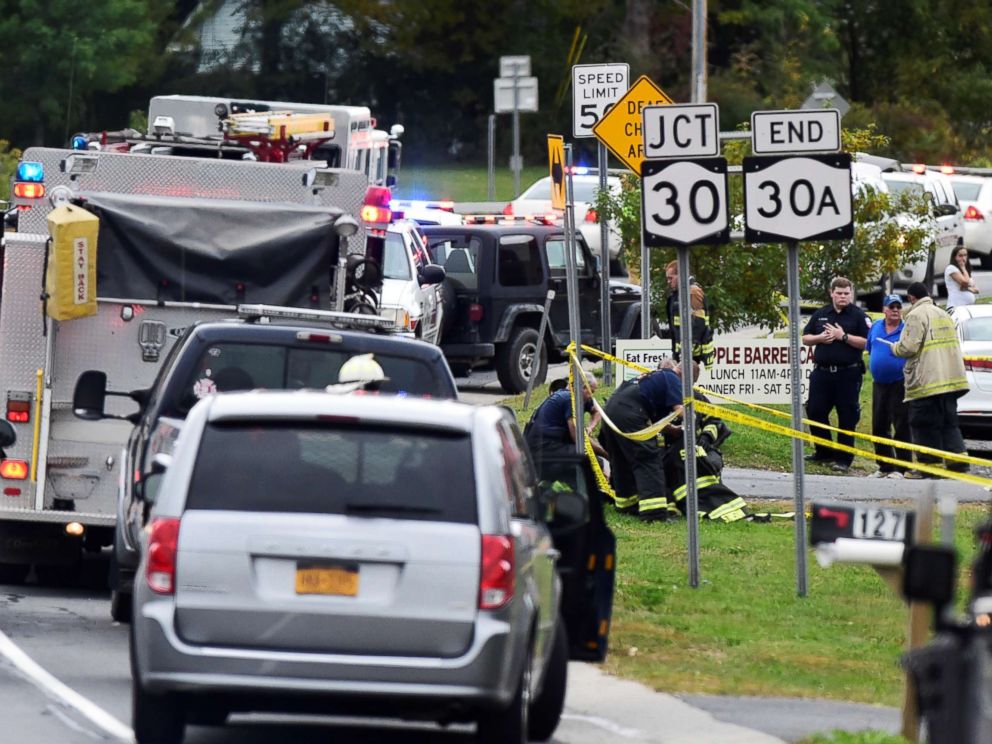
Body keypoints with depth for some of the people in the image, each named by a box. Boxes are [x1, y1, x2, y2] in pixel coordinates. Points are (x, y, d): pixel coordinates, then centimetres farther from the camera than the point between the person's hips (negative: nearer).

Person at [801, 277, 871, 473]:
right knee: (815, 412, 5)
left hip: (848, 374, -4)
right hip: (822, 372, 4)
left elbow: (867, 342, -10)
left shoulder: (858, 315, -2)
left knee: (847, 417, 0)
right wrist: (820, 338, -4)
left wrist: (843, 336, -16)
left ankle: (843, 458, 6)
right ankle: (824, 451, 21)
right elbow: (805, 338, 16)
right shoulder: (820, 315, 12)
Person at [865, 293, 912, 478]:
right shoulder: (876, 327, 9)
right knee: (879, 427, 11)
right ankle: (884, 466, 21)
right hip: (879, 384, 7)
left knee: (901, 427, -6)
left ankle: (901, 468, -1)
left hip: (899, 384, -7)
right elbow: (869, 349, 21)